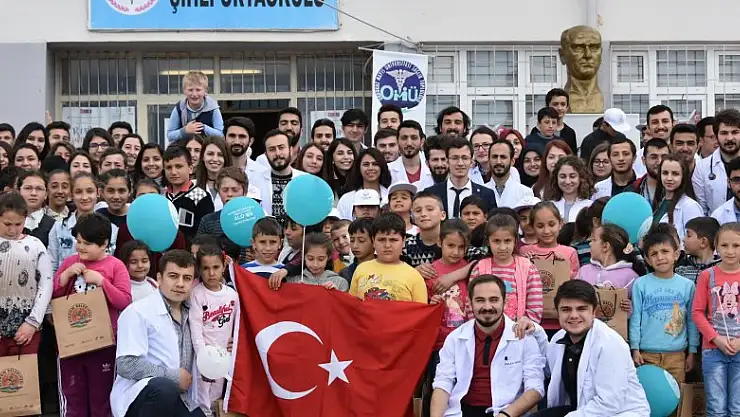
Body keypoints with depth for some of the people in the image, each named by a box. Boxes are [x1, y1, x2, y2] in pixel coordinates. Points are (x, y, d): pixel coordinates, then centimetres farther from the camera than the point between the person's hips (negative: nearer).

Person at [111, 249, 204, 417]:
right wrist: (174, 376, -15)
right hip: (138, 395, -6)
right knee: (165, 389, -36)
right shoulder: (138, 312, -9)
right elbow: (126, 364, -18)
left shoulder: (191, 314, 13)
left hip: (180, 398, 6)